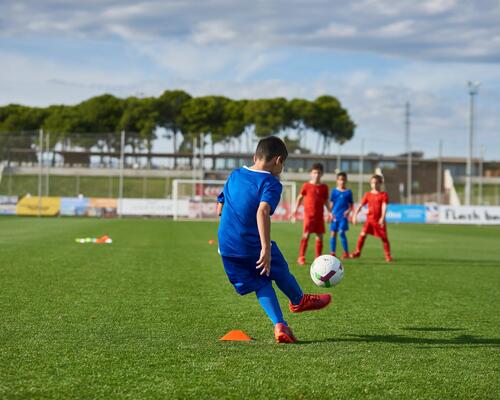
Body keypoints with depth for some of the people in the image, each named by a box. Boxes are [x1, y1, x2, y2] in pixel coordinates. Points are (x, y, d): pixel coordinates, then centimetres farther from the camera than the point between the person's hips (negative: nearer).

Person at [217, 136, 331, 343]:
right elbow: (262, 212, -29)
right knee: (279, 271, 22)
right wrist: (266, 249, -33)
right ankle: (299, 301, 46)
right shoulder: (271, 183, -12)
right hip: (253, 246, -6)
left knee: (261, 285, 13)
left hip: (226, 247, 6)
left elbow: (220, 207, 18)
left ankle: (279, 325, -1)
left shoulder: (234, 175, 10)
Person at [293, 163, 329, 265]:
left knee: (319, 236, 4)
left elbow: (326, 201, 15)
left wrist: (330, 212, 8)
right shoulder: (306, 186, -1)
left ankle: (318, 258, 12)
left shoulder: (324, 187, 7)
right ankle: (301, 257, -5)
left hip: (319, 215, 3)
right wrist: (296, 209, 2)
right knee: (306, 235, -9)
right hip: (308, 215, -3)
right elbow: (300, 197, 7)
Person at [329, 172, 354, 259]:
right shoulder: (334, 191, 7)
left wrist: (348, 211, -9)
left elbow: (351, 204, 9)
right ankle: (332, 252, 11)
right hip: (335, 216, 2)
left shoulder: (348, 192, 5)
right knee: (333, 233, 3)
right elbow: (331, 203, 8)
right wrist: (330, 213, -4)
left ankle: (346, 252, -2)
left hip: (343, 216, -2)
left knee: (341, 233, -12)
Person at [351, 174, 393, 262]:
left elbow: (384, 207, -10)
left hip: (379, 220, -2)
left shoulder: (383, 195, 0)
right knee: (363, 234, -12)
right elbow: (360, 205, 7)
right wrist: (355, 215, -3)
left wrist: (382, 218, -23)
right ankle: (358, 251, 0)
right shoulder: (368, 194, 8)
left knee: (384, 238, 1)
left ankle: (388, 256, 12)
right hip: (370, 219, 2)